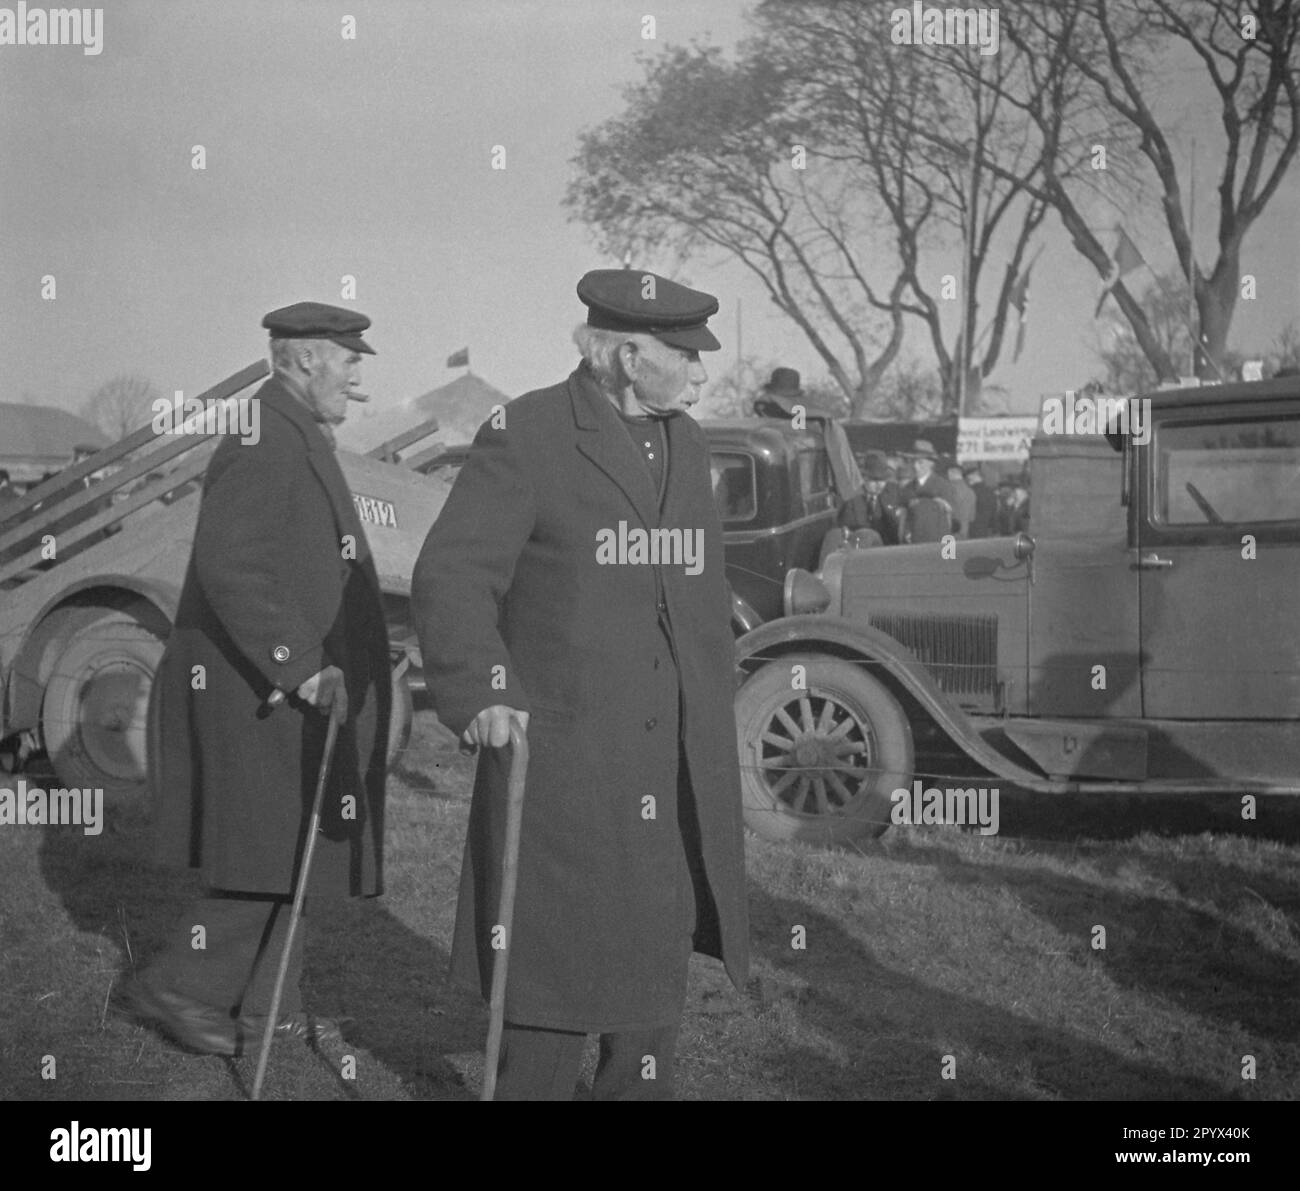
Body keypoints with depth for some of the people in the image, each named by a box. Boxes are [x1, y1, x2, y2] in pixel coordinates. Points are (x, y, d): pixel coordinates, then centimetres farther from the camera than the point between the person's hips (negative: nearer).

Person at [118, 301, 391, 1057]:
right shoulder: (264, 442, -18)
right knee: (276, 855, -6)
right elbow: (229, 566, -28)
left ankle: (262, 1009, 19)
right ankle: (178, 988, 3)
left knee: (288, 854, 13)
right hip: (262, 688, -11)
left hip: (287, 684, 11)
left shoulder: (294, 438, 16)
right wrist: (301, 668, -28)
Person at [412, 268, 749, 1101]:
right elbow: (451, 577, -14)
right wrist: (479, 695, -28)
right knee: (557, 962, 0)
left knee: (658, 962, 12)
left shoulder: (687, 446, 13)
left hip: (676, 776, 6)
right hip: (559, 759, -6)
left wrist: (714, 726, 20)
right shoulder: (527, 436, -9)